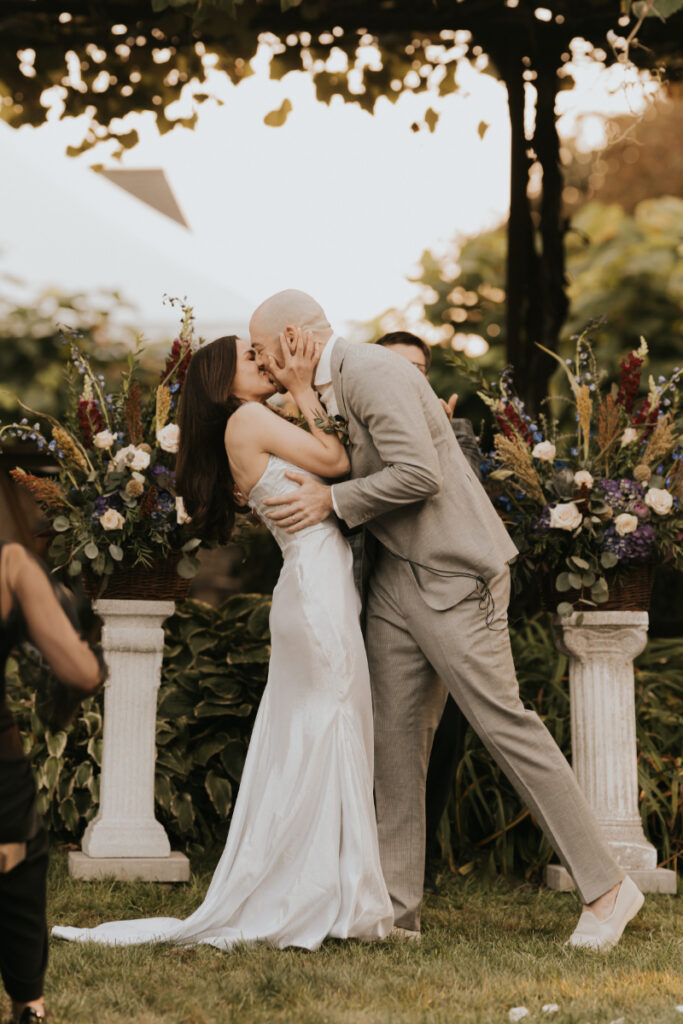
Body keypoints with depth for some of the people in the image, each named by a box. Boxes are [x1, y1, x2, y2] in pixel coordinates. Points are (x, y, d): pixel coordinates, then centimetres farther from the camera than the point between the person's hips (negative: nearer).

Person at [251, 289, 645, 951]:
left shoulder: (370, 371, -15)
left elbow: (419, 474, -24)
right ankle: (395, 908, 8)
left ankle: (606, 887, -3)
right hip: (397, 574, 10)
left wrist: (332, 501, -16)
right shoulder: (334, 385, 17)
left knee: (502, 722, -9)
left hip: (453, 575, -10)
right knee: (395, 733, 5)